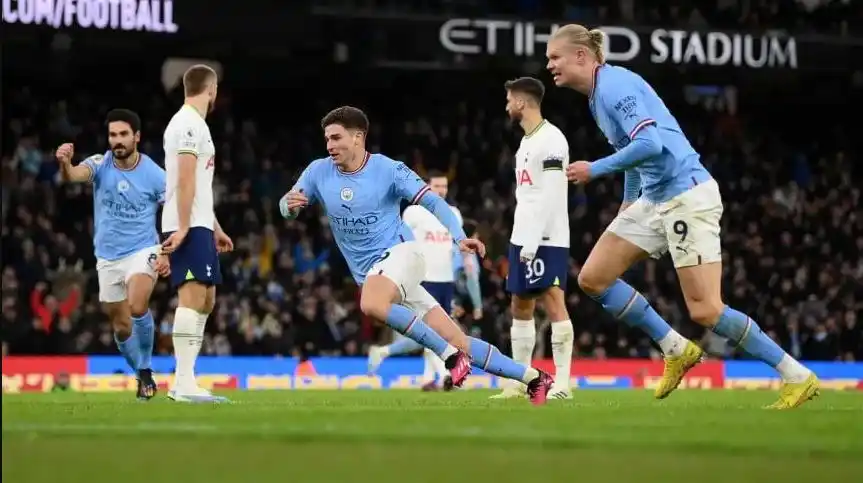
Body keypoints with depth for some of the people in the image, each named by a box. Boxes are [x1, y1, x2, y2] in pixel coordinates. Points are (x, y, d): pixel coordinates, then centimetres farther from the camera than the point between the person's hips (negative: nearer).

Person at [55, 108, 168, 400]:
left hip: (143, 251, -3)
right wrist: (65, 164, -54)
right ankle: (142, 377, 32)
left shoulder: (155, 175, -10)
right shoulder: (100, 165, -8)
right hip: (107, 258, 3)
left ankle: (145, 370, -12)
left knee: (137, 307, -29)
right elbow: (74, 175, -29)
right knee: (121, 327, 11)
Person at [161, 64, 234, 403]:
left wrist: (214, 229, 28)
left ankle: (183, 383, 12)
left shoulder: (191, 123, 21)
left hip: (197, 225, 11)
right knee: (193, 297, -15)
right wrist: (183, 227, -23)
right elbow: (185, 180, -18)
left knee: (206, 300, 12)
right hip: (189, 226, -11)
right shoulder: (191, 124, -10)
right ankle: (184, 383, -21)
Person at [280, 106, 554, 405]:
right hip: (369, 274, 5)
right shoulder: (319, 172, 4)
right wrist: (290, 204, -18)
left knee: (371, 304, -38)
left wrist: (459, 237, -22)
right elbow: (287, 207, 7)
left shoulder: (388, 169, -7)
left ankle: (450, 355, -25)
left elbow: (432, 201, -8)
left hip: (400, 253, -5)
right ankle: (533, 378, 8)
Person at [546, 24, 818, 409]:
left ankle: (799, 378, -3)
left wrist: (595, 169, -17)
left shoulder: (614, 85, -15)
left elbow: (649, 144, -26)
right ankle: (676, 351, 13)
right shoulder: (601, 92, 14)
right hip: (656, 200, 10)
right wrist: (629, 200, 29)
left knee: (705, 311, -12)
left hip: (686, 195, -10)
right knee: (592, 279, 6)